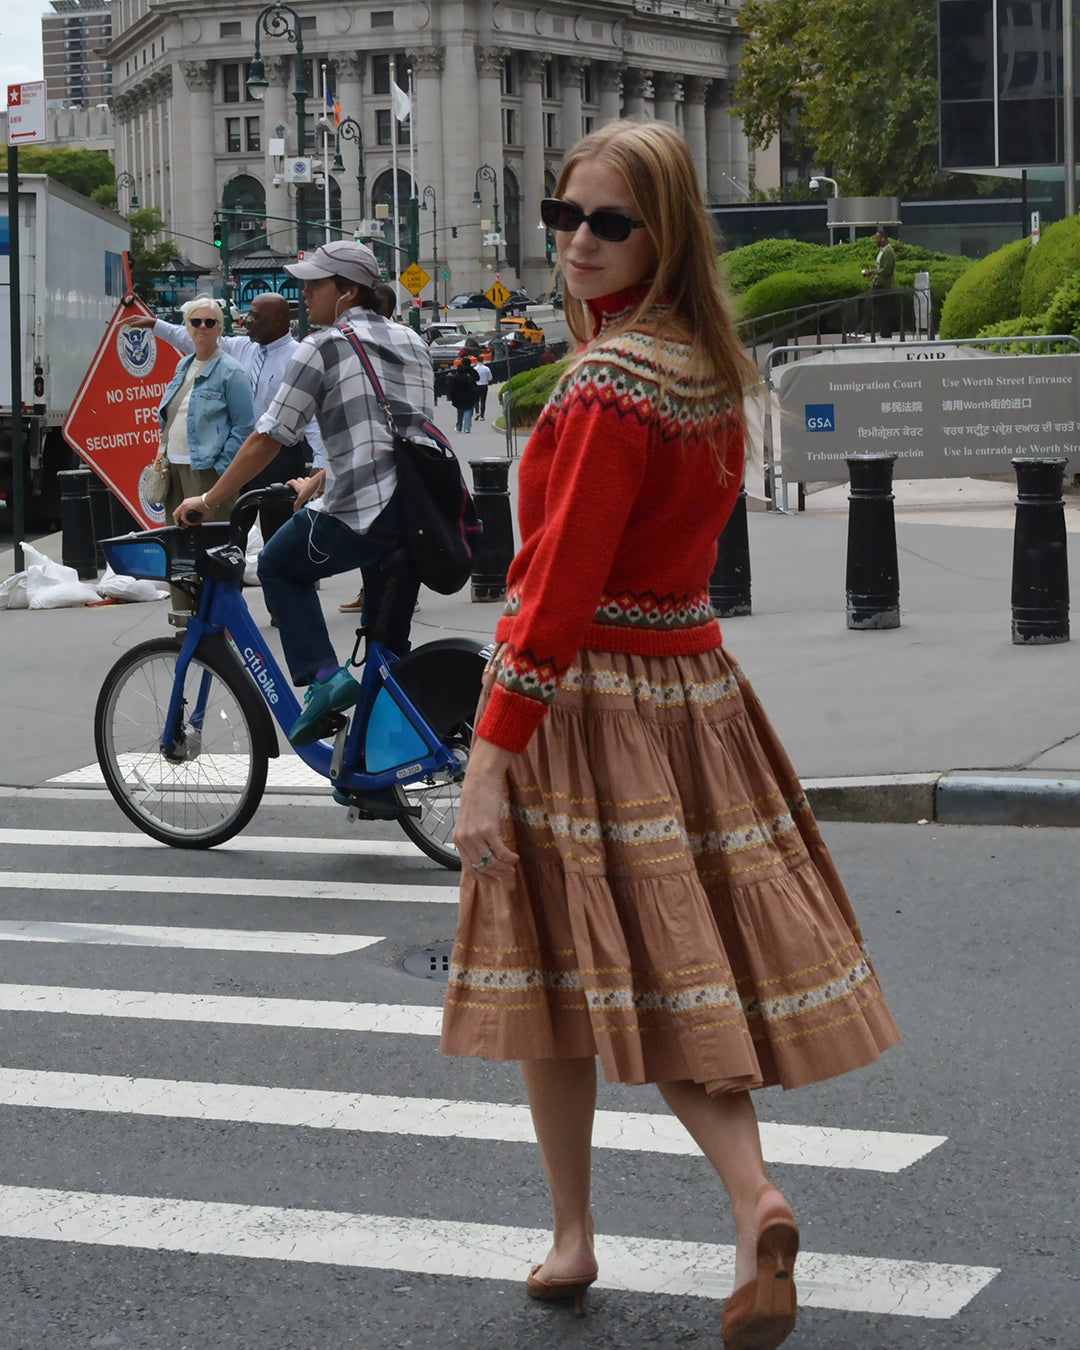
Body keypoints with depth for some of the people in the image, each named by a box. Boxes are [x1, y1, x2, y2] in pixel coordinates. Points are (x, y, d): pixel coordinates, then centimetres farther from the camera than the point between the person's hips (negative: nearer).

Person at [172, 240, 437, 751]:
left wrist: (209, 499, 8)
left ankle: (322, 675, -1)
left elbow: (267, 439, -1)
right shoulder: (410, 343, 21)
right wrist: (317, 482, 37)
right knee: (390, 644, 17)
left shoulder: (322, 347, -1)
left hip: (363, 514, -7)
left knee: (279, 567, 17)